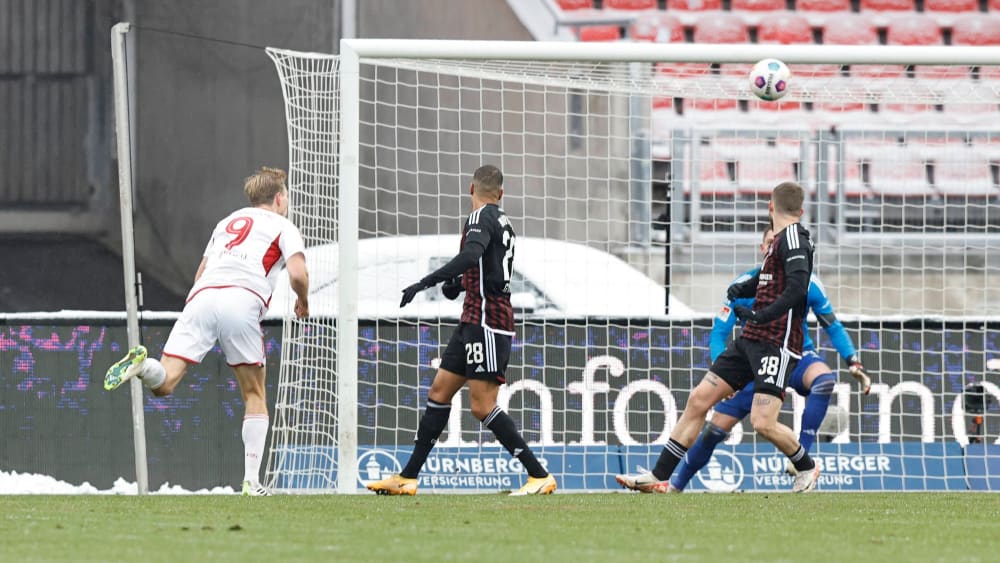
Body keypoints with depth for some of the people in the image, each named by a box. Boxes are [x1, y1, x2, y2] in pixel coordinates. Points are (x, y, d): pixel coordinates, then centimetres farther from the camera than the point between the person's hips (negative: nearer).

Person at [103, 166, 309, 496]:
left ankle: (142, 365, -42)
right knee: (255, 395, 12)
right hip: (244, 303, -3)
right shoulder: (283, 227, 18)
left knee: (163, 383, -7)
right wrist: (303, 302, 22)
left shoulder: (227, 222, 33)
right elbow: (297, 274, 2)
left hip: (202, 296, 3)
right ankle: (252, 482, 4)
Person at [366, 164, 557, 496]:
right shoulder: (502, 222, 16)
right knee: (439, 392, 10)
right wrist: (460, 283, 24)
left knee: (482, 406, -11)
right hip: (473, 320, 10)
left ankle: (540, 476, -8)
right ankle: (408, 478, 12)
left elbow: (471, 255, -29)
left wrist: (425, 283, -32)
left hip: (486, 324, -10)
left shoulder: (482, 217, -11)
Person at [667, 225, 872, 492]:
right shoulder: (744, 286, -13)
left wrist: (854, 364, -7)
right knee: (716, 429, -5)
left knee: (824, 378, -36)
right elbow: (718, 334, -10)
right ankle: (675, 485, 15)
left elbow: (833, 327, 3)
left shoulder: (807, 283, -10)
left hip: (797, 357, 0)